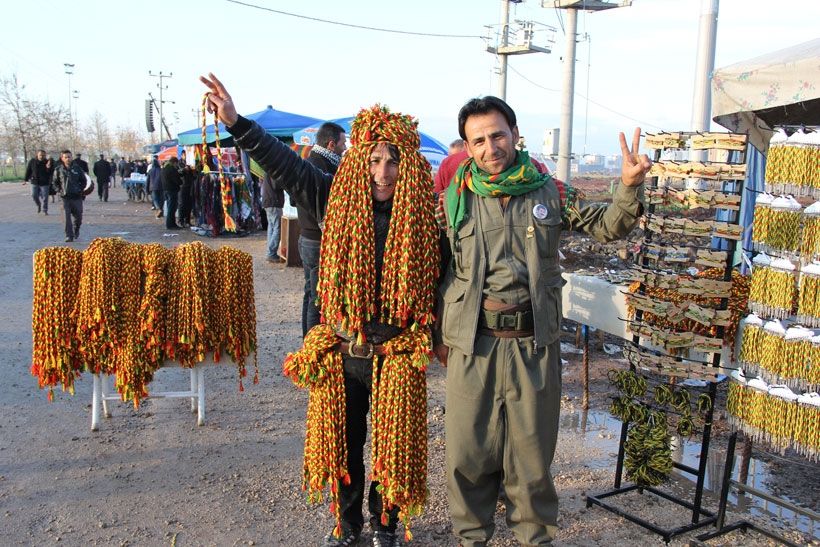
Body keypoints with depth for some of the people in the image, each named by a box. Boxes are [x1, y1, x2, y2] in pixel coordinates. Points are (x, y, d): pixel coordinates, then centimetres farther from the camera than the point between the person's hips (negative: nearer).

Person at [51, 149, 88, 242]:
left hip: (77, 196, 1)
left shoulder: (77, 168, 2)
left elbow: (83, 180, 11)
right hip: (65, 197, -1)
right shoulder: (58, 169, 2)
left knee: (78, 216, 7)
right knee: (67, 217, -7)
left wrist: (81, 189, -1)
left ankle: (76, 230, 35)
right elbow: (54, 182, 12)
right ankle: (69, 236, -3)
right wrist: (59, 190, -1)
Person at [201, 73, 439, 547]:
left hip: (397, 354, -2)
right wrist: (236, 124, -12)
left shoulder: (422, 215, -7)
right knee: (343, 441, 16)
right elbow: (286, 165, -6)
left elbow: (438, 274, -1)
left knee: (392, 444, 11)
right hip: (341, 350, 2)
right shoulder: (338, 199, -4)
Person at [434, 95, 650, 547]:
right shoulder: (455, 198, 2)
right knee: (468, 450, 10)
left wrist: (629, 187, -9)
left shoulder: (549, 192, 4)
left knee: (531, 449, 12)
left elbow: (606, 227, 7)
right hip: (471, 342, 0)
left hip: (535, 343, 0)